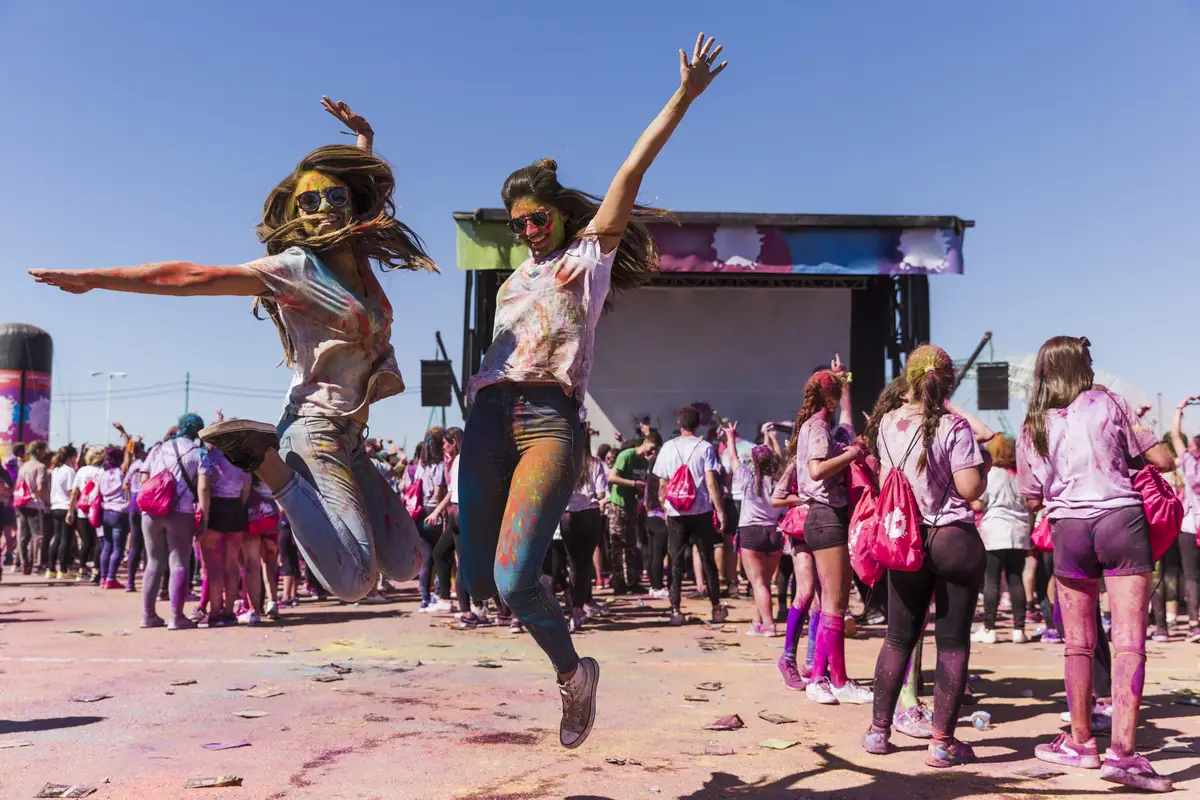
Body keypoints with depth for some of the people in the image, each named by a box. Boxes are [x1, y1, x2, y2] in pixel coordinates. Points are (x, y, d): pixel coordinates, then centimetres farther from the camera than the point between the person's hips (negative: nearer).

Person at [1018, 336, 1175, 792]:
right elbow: (1163, 461, 3)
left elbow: (1033, 499, 12)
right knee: (1129, 641, -5)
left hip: (1068, 529, 3)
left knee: (1078, 644, 13)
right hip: (1121, 520, -3)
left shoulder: (1032, 429, 8)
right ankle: (1122, 751, -12)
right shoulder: (1106, 403, 2)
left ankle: (1080, 742, 21)